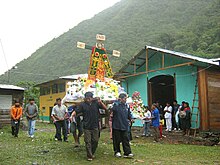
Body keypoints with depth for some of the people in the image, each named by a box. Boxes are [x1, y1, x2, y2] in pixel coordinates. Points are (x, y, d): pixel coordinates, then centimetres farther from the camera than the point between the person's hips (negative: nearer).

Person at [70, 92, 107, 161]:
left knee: (95, 141, 11)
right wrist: (72, 115, -29)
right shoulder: (83, 104, -4)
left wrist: (101, 102, -16)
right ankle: (89, 156, 14)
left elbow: (105, 108, 0)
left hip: (95, 126, 2)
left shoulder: (96, 103, 0)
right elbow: (76, 111, -10)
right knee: (88, 142, 2)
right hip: (87, 127, -2)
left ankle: (92, 153, 32)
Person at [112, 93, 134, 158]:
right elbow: (114, 109, -26)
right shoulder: (116, 104, -8)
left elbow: (129, 114, 17)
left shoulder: (127, 105, 9)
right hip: (116, 126, -4)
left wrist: (131, 118, 3)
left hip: (124, 126, 4)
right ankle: (117, 152, 24)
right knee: (117, 140, 7)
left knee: (126, 140, 4)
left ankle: (127, 153, 8)